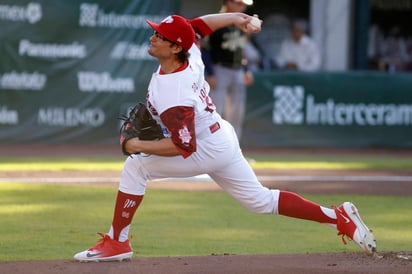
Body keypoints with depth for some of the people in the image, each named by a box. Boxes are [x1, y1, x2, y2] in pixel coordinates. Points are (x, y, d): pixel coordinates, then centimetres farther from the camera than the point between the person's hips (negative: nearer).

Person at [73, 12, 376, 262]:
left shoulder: (172, 93, -31)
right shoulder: (191, 53, -9)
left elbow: (184, 146, -32)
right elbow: (201, 23, 11)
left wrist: (140, 146, -24)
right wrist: (236, 18, 22)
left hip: (208, 153, -10)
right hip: (223, 136, 10)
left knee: (135, 166, -9)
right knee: (261, 201, 19)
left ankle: (117, 242, -4)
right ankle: (338, 216, 17)